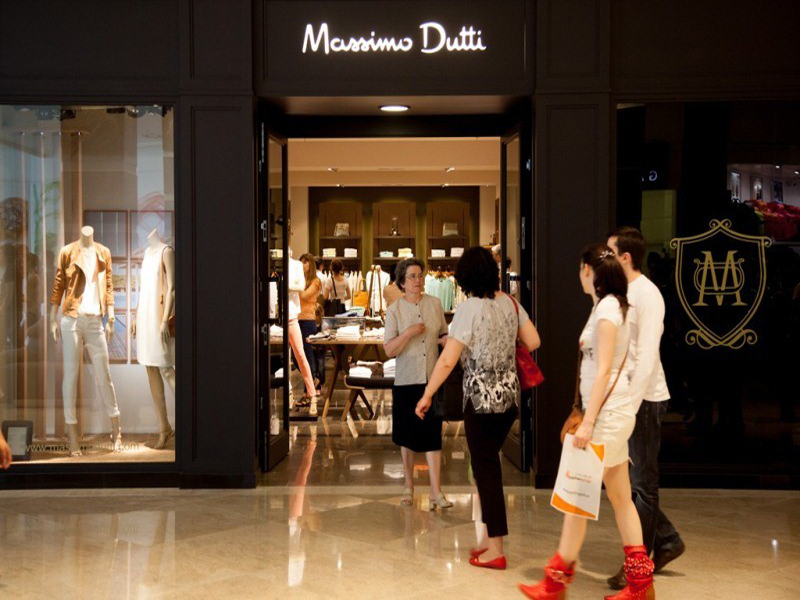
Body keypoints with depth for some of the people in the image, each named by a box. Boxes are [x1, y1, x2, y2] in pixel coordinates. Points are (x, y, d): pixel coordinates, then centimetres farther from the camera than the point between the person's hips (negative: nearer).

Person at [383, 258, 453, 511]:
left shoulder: (434, 304, 4)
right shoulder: (395, 310, -4)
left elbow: (444, 335, 18)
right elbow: (389, 350, -10)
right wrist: (409, 332, -21)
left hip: (432, 378, 1)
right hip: (406, 380, -1)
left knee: (433, 434, -5)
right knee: (407, 435, 10)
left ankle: (436, 492, -4)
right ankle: (409, 486, 25)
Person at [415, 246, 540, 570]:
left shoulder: (469, 309, -16)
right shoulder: (509, 302, 1)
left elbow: (447, 360, -17)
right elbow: (533, 341, 5)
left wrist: (427, 395, -8)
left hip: (481, 398, -6)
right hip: (509, 395, 6)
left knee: (485, 467, 2)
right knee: (489, 462, 17)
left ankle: (495, 551, 8)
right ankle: (491, 537, 25)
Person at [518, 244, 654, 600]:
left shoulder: (607, 308, -15)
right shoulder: (614, 305, 12)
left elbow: (603, 371, -20)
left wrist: (588, 422, -21)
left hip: (608, 414, -10)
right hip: (611, 413, 10)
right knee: (619, 496, 12)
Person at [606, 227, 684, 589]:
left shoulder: (646, 294, -14)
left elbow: (647, 357, -20)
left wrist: (630, 406, -22)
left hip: (644, 400, -9)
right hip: (623, 399, 9)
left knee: (641, 484, 2)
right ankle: (666, 542, 28)